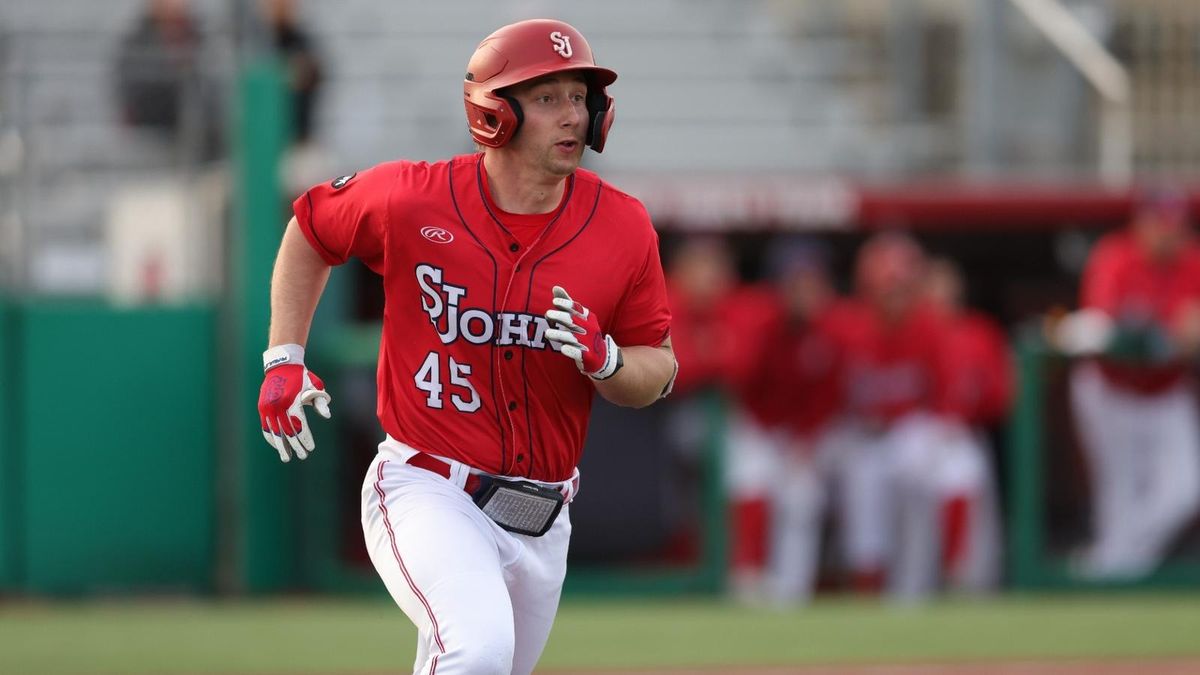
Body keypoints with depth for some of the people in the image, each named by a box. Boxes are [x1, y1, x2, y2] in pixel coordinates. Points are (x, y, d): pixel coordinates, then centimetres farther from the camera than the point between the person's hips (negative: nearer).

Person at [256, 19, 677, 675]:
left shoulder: (622, 227, -3)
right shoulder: (410, 199, -10)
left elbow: (658, 373, 5)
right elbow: (310, 228, 11)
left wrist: (604, 358, -18)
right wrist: (284, 360, 5)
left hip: (540, 517, 5)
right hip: (425, 491, -5)